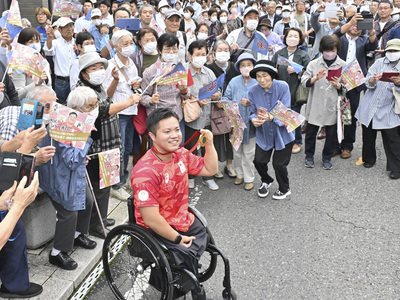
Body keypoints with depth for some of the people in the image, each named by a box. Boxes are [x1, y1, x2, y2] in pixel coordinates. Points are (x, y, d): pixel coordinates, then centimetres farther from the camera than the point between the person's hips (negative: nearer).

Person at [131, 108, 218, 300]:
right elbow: (151, 220, -27)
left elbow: (209, 169, 12)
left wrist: (209, 144, -2)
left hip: (184, 221, 8)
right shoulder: (145, 172, -28)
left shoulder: (180, 154, -3)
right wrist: (178, 239, -16)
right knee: (187, 256, -21)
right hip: (159, 232, -8)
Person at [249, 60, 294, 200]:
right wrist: (254, 119, -25)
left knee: (279, 164, -1)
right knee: (259, 161, -6)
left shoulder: (282, 87, -15)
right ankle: (266, 181, 28)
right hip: (263, 133, 3)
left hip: (282, 132, -2)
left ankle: (284, 189, 29)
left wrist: (271, 117, -37)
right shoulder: (253, 91, -7)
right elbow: (253, 112, 0)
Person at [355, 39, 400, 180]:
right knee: (368, 136, 13)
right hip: (369, 108, 2)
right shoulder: (379, 63, 6)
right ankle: (369, 158, 35)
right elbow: (368, 82, -4)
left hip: (387, 111, -2)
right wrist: (373, 80, -27)